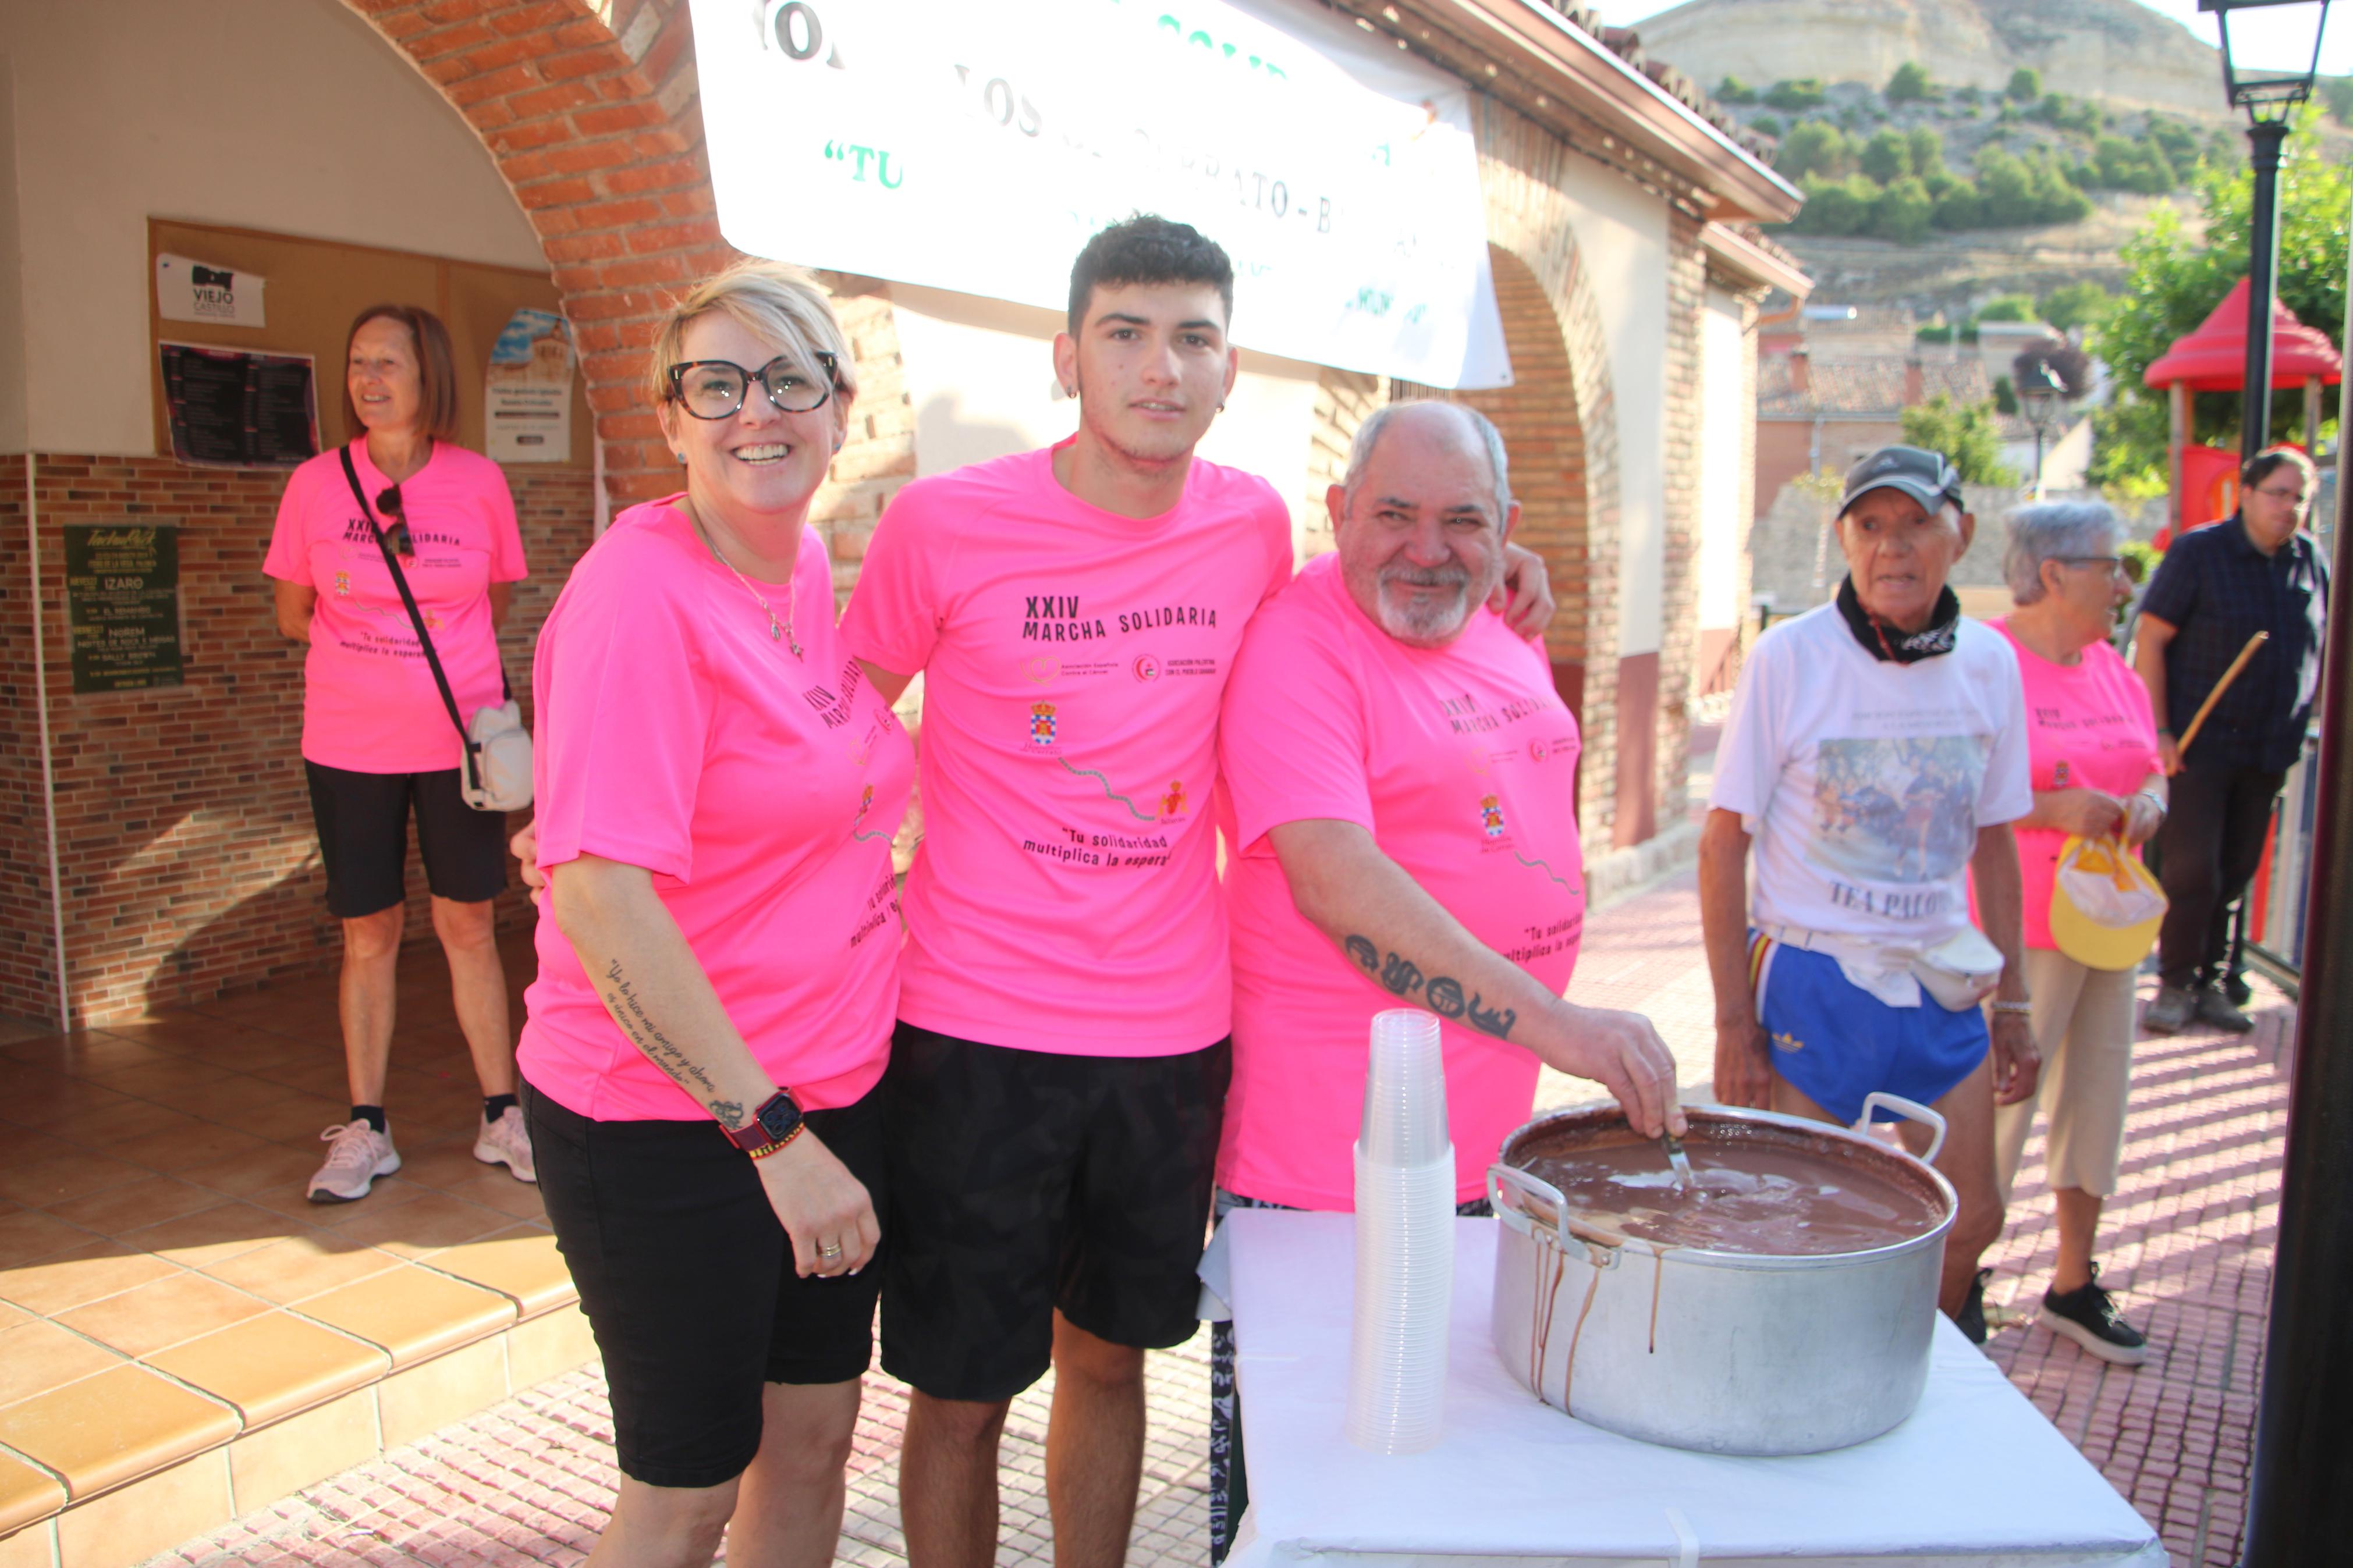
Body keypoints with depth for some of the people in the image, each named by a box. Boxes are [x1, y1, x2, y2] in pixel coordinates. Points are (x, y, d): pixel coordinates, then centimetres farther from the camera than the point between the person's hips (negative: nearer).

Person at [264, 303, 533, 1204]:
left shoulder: (479, 482, -2)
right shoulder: (317, 483, -1)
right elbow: (293, 616, 7)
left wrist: (372, 629, 5)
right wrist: (413, 634, 4)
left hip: (459, 738, 0)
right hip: (349, 746, 0)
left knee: (469, 927, 6)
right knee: (368, 933, 7)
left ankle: (501, 1117, 17)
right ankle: (364, 1130, 19)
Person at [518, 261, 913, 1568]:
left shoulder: (806, 564, 4)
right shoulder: (638, 589, -19)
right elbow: (598, 893, -24)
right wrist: (772, 1133, -23)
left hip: (836, 1086, 7)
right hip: (672, 1121, -7)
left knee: (813, 1434, 20)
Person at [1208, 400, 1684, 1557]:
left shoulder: (1506, 642, 11)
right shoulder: (1299, 647, -16)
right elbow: (1334, 882, -29)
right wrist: (1552, 1021, -33)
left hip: (1484, 1136, 8)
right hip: (1325, 1158, -8)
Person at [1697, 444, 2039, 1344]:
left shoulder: (1988, 663, 2)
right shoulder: (1790, 656, -12)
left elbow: (1992, 839, 11)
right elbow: (1724, 841, -9)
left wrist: (2012, 1002, 11)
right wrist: (1735, 1022, -11)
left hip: (1940, 989, 4)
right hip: (1810, 984, -4)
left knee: (1969, 1223, 11)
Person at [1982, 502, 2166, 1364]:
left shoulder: (2112, 668, 12)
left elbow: (2152, 768, 20)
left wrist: (2148, 803, -1)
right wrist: (2050, 809, -23)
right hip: (2019, 927, -8)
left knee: (2095, 1097, 15)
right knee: (1997, 1102, -4)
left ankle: (2075, 1283, 30)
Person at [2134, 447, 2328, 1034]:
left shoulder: (2311, 560, 9)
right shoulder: (2197, 552, -6)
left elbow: (2321, 649, 19)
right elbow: (2150, 640, -9)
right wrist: (2160, 732, -14)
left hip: (2270, 751, 5)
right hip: (2201, 744, -5)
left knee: (2238, 872, 9)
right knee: (2191, 869, -7)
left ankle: (2211, 983, 20)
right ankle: (2176, 984, 8)